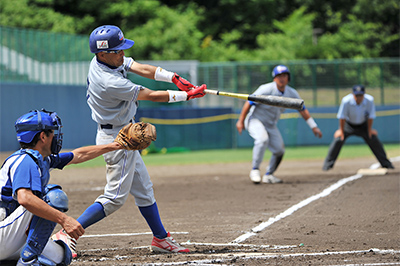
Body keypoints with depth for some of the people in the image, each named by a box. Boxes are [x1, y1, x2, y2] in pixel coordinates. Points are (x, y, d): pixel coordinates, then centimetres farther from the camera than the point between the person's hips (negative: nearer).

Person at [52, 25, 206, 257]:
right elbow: (150, 96, -22)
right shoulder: (110, 82, -30)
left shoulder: (103, 60, -4)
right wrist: (186, 95, -13)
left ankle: (161, 238, 25)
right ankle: (68, 234, -5)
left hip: (122, 135, 10)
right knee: (115, 198, -6)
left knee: (143, 189, 17)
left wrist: (174, 78, -18)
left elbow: (141, 68, -5)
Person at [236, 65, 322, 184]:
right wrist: (240, 121, -15)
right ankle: (255, 170, -24)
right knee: (262, 139, -33)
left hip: (271, 125, 6)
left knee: (279, 150, 0)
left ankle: (268, 175, 19)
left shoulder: (292, 93, -5)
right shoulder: (266, 90, -22)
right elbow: (249, 103, -17)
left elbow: (302, 110, 4)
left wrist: (314, 126, 2)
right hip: (255, 120, -6)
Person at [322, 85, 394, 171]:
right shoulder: (346, 101, -32)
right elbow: (342, 117, -20)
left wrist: (369, 129, -7)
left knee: (374, 140, -4)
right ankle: (328, 164, -5)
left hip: (363, 125, 2)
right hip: (348, 124, -2)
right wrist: (341, 130, -13)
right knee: (338, 140, -17)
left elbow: (371, 116, -14)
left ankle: (385, 163, 12)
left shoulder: (370, 100, -27)